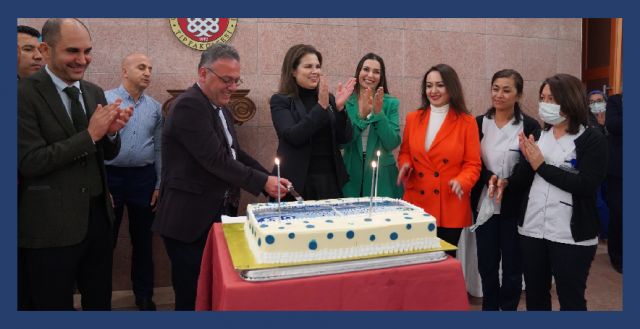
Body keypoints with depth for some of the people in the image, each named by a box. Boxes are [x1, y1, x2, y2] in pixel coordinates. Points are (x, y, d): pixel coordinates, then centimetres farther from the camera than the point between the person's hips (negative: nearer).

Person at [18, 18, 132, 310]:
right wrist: (89, 134, -21)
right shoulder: (25, 93, -11)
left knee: (100, 302, 19)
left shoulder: (94, 92, 8)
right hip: (52, 225, -6)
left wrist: (111, 131, -12)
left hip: (97, 215, 6)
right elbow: (30, 162, -17)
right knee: (54, 305, 13)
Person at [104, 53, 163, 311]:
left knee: (142, 240, 12)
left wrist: (159, 184, 7)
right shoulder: (105, 99, -4)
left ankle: (144, 295, 27)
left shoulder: (155, 107, 7)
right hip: (111, 176, -3)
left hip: (144, 178, 3)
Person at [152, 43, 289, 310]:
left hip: (219, 215, 9)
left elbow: (234, 153, 18)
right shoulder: (189, 105, -17)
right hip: (190, 221, -9)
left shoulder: (220, 106, 13)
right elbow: (216, 160, -24)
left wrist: (270, 178, 6)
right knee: (193, 297, 4)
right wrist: (262, 182, -16)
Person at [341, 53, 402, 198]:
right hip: (351, 175, 0)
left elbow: (392, 143, -8)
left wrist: (379, 113, -18)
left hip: (382, 176, 0)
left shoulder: (391, 103, 0)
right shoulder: (346, 102, 0)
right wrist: (361, 115, -20)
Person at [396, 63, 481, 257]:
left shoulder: (466, 122, -2)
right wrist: (405, 165, -6)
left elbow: (473, 164, -1)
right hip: (417, 204, 2)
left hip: (450, 207, -2)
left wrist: (461, 182, -20)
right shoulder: (413, 118, 6)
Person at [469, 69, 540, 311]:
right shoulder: (479, 123, 4)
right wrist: (489, 177, -16)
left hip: (514, 205, -2)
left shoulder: (529, 126, -5)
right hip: (484, 204, 2)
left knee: (512, 264, 10)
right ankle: (489, 307, 30)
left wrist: (508, 182, -19)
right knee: (486, 263, 11)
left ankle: (508, 308, 29)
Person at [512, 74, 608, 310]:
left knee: (571, 299, 10)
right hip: (532, 230, 5)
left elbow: (586, 185, -20)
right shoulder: (537, 135, 7)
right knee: (535, 296, 17)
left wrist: (541, 166, -16)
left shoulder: (593, 139, -6)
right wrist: (528, 161, -15)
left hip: (572, 236, -4)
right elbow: (519, 182, 4)